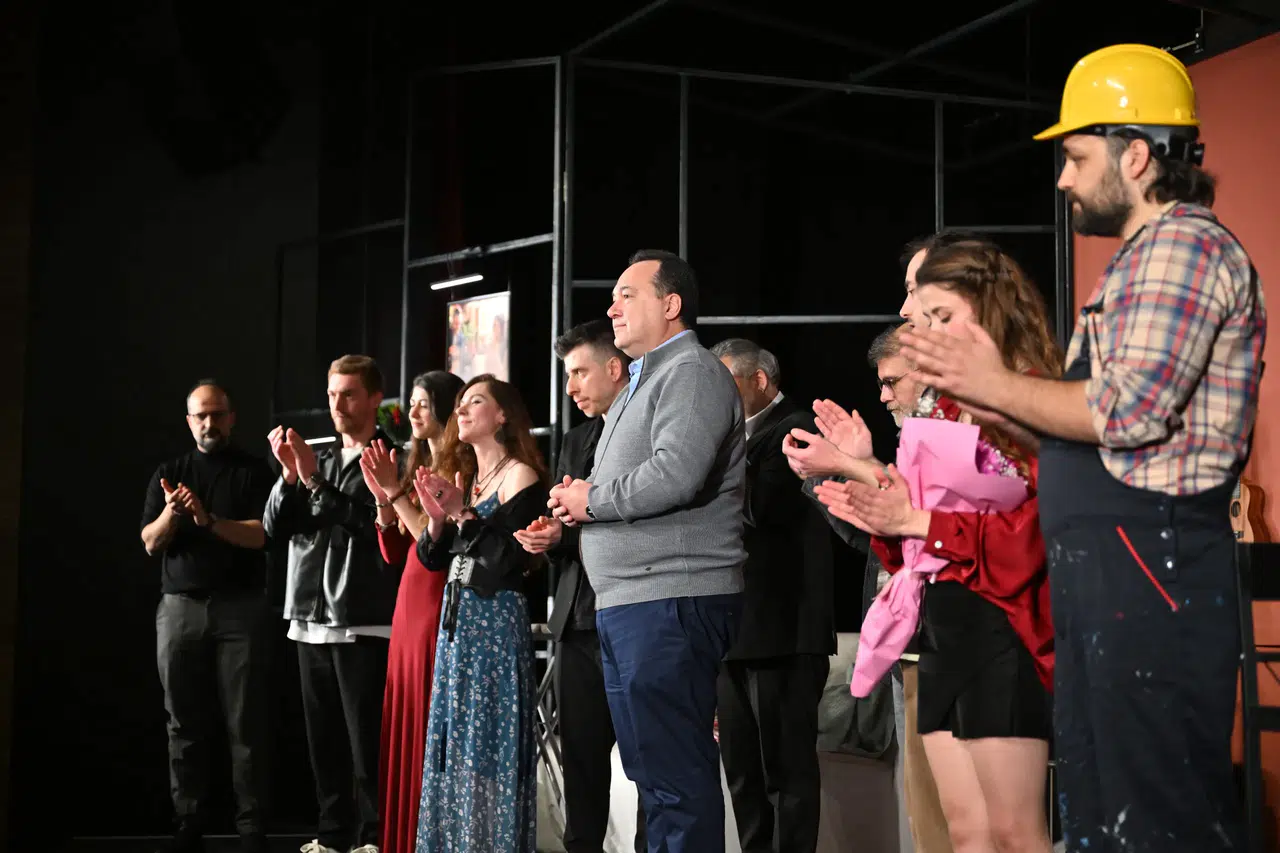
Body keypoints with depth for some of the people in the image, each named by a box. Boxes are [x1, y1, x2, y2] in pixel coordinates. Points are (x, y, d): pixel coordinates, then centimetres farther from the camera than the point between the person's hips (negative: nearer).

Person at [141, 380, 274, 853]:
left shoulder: (253, 471, 4)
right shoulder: (168, 474, 12)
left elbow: (262, 533, -8)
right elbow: (150, 543, 5)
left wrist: (209, 520, -23)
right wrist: (170, 514, -15)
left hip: (240, 607, -3)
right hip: (179, 606, 3)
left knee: (245, 723, -4)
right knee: (185, 722, 3)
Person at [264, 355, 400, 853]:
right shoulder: (319, 461, 17)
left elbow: (370, 523, -16)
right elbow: (275, 527, 9)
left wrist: (314, 479, -18)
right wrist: (290, 475, -6)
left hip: (363, 624, -6)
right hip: (311, 621, 6)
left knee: (366, 738, -5)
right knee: (324, 738, 9)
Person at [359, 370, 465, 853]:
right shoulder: (417, 468, 18)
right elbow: (394, 554, 15)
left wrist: (397, 494, -15)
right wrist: (383, 499, 1)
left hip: (442, 608, -9)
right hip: (409, 608, 9)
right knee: (405, 728, 10)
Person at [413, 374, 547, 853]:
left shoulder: (519, 475, -6)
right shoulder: (463, 479, 16)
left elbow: (512, 558, -16)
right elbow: (432, 558, 12)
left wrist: (463, 513, -18)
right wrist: (437, 517, -6)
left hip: (496, 621, -8)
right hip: (456, 621, 8)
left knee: (489, 744, -6)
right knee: (454, 744, 8)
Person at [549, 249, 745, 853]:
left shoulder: (692, 373, -9)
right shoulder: (639, 384, 23)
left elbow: (676, 475, -25)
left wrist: (591, 499, -11)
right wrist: (578, 506, 6)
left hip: (671, 603, -10)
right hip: (627, 602, 11)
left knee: (676, 772, -9)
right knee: (650, 769, 14)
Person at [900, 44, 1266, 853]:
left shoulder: (1182, 244, -9)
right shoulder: (1147, 257, 22)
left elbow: (1131, 409, -20)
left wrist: (999, 386, -8)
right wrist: (995, 401, 14)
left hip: (1148, 569, -11)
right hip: (1110, 572, 11)